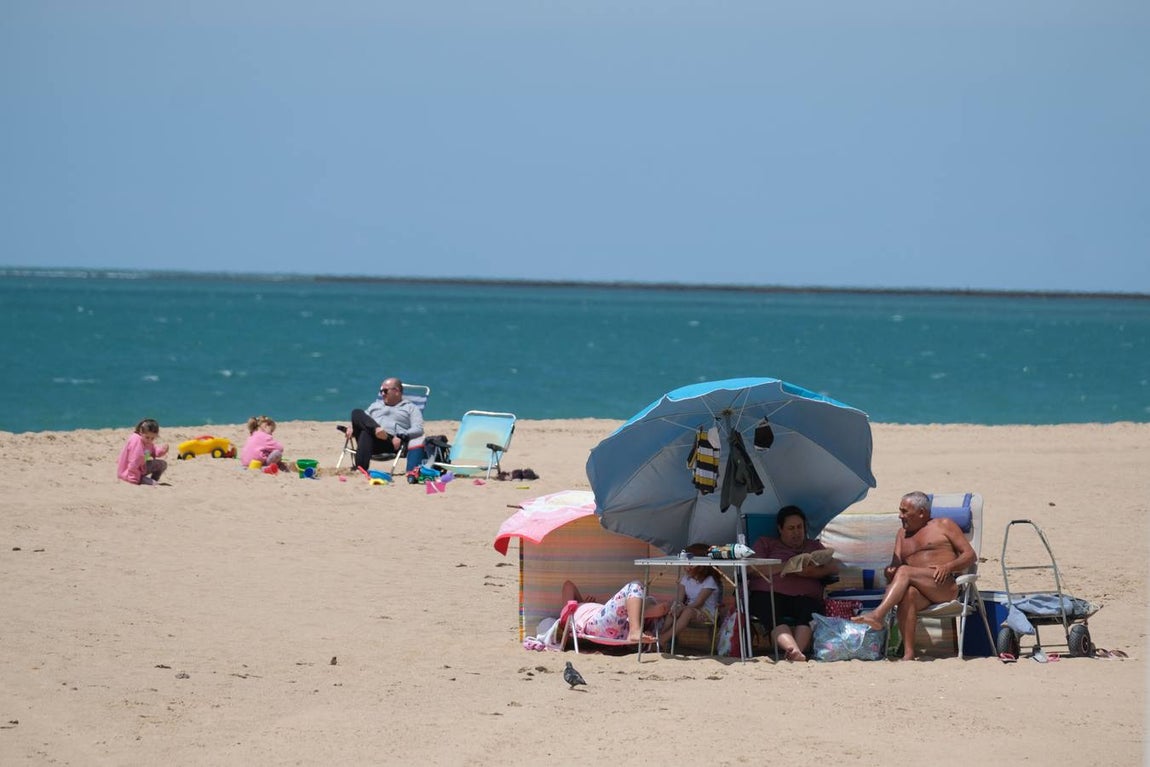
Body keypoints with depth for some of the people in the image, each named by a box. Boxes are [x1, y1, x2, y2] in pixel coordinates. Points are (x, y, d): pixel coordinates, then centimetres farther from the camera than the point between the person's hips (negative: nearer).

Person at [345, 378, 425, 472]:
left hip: (390, 442, -4)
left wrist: (401, 437, -15)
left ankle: (361, 468, -59)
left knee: (366, 433, -39)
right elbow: (363, 420, 28)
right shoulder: (375, 405, 37)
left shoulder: (410, 408, 21)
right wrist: (353, 428, 4)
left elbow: (418, 429, 5)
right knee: (357, 412, -25)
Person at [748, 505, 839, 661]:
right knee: (775, 618, -38)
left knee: (807, 612, -36)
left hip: (805, 596, 2)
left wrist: (812, 572, -6)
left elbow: (834, 567, 15)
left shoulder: (814, 546, 33)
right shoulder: (766, 543, 27)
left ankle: (796, 651, -59)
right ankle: (794, 650, -63)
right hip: (769, 594, -2)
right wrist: (784, 567, -5)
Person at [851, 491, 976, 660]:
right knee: (908, 592, -35)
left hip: (946, 586, -4)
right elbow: (895, 565, 19)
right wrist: (890, 572, -7)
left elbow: (970, 555, 7)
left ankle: (878, 615, -46)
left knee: (904, 572, -29)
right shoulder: (902, 535, 30)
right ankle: (908, 654, -45)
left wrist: (948, 567, -13)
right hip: (921, 591, 4)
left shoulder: (943, 525, 14)